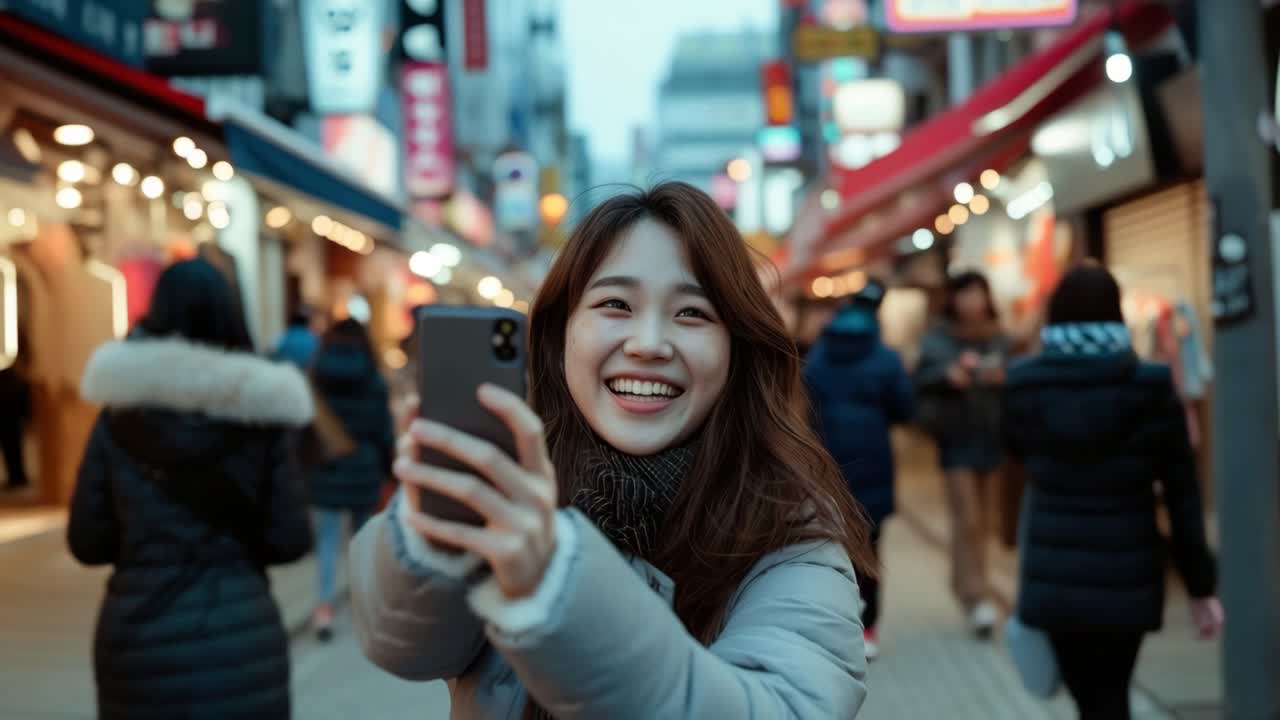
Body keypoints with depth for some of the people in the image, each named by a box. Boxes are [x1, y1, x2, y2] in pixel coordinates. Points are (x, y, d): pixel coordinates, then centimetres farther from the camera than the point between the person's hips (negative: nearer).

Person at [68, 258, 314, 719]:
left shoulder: (119, 417, -3)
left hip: (140, 640, 1)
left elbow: (87, 542, 2)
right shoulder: (259, 413, -5)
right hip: (242, 639, -1)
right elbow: (291, 540, -3)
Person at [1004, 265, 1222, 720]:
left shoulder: (1026, 386, -6)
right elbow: (1182, 497, -5)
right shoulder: (1151, 388, -9)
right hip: (1126, 578, -1)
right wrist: (1200, 587, 2)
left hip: (1054, 577, 1)